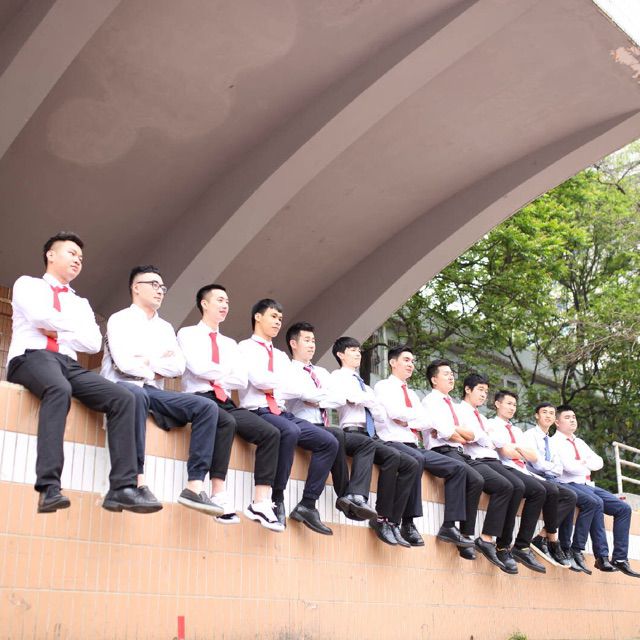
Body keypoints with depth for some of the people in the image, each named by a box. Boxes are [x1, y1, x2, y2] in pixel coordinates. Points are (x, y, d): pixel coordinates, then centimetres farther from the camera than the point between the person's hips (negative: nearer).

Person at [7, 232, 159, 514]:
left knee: (123, 398, -21)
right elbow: (40, 315, -6)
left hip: (68, 364, 5)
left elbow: (94, 343, 11)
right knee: (59, 389, -42)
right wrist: (75, 327, 5)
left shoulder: (80, 303, 30)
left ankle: (122, 488, -29)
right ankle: (49, 487, -48)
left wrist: (57, 331, 0)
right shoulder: (28, 284, 18)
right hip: (31, 357, -5)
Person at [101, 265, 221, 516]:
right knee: (136, 395, -42)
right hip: (122, 387, -6)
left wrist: (148, 361, -3)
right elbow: (124, 363, -9)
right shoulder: (120, 320, 7)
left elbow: (178, 367, 9)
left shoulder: (165, 328, 24)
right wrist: (156, 370, 4)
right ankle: (139, 482, -42)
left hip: (154, 392, 6)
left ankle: (195, 486, -27)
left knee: (207, 407, -16)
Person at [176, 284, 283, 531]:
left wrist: (214, 376, -3)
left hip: (226, 403, 6)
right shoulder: (188, 334, 10)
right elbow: (198, 368, -8)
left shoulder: (230, 344, 26)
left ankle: (261, 503, -21)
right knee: (226, 422, -39)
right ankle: (219, 495, -38)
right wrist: (227, 372, 5)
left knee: (270, 433, -17)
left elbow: (242, 380, 10)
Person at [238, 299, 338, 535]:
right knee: (290, 431, -38)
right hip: (258, 412, -7)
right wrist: (285, 383, 5)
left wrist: (273, 387, -3)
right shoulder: (246, 347, 7)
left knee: (329, 442, -11)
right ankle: (277, 499, -25)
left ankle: (307, 505, -11)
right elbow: (259, 380, -10)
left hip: (282, 412, 7)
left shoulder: (281, 356, 27)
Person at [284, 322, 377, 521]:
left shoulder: (322, 372, 25)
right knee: (336, 434, -35)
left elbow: (340, 399, 10)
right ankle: (345, 496, -26)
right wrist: (326, 395, 1)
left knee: (366, 442, -12)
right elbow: (303, 392, -15)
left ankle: (357, 496, -31)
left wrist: (317, 401, -6)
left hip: (323, 430, 7)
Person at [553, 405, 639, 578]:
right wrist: (588, 466, 2)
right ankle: (602, 556, -31)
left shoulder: (580, 442, 24)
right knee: (596, 502, -35)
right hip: (569, 485, -8)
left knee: (623, 508, -5)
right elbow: (568, 466, -15)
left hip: (588, 486, 8)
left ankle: (620, 558, -8)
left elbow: (599, 462, 14)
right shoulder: (555, 442, -2)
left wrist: (584, 462, -6)